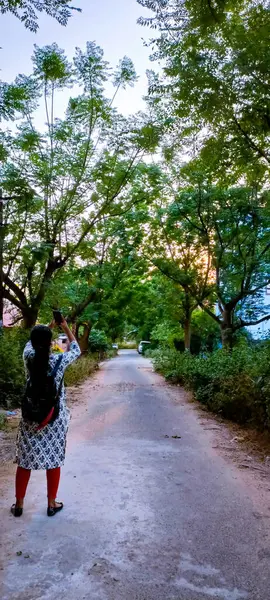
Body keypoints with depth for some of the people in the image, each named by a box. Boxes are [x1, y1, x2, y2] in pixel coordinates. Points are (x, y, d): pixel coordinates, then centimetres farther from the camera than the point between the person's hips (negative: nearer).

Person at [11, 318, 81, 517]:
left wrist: (50, 326, 16)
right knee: (54, 461, 13)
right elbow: (76, 350, 4)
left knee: (24, 462, 15)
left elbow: (32, 342, 14)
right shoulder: (59, 361, -17)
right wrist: (66, 328, 9)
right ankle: (52, 504, 26)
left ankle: (19, 504, 28)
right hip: (55, 419, -2)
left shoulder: (28, 357, -10)